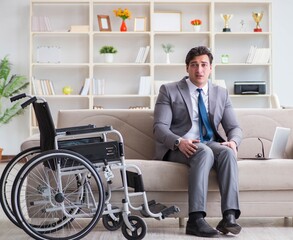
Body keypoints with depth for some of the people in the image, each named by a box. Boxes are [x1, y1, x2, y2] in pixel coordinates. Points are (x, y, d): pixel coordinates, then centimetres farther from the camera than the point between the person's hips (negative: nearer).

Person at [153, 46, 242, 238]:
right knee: (204, 152, -36)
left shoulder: (221, 93, 15)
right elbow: (160, 127, -6)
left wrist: (233, 141, -14)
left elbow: (235, 128, 11)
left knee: (228, 152, -30)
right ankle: (196, 219, -41)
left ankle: (229, 216, -38)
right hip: (178, 148, -3)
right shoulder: (169, 91, 4)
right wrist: (179, 142, -27)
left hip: (211, 144, 4)